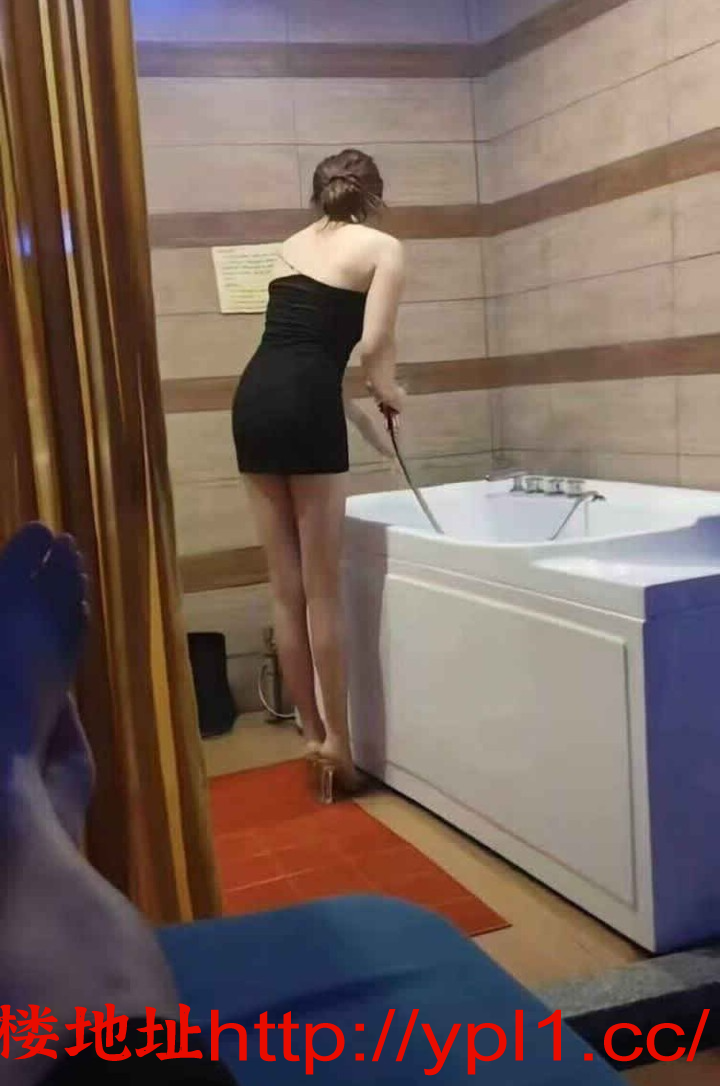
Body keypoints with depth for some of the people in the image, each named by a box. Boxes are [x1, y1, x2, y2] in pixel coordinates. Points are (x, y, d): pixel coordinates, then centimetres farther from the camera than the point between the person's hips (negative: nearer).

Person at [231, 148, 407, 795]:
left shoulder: (292, 246, 25)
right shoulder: (383, 248, 8)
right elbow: (373, 345, -7)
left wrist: (364, 418, 32)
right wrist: (390, 392, 14)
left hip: (254, 395, 6)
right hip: (302, 403, -6)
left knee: (286, 588, 10)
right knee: (323, 590, 2)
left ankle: (312, 731, 20)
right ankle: (337, 736, 10)